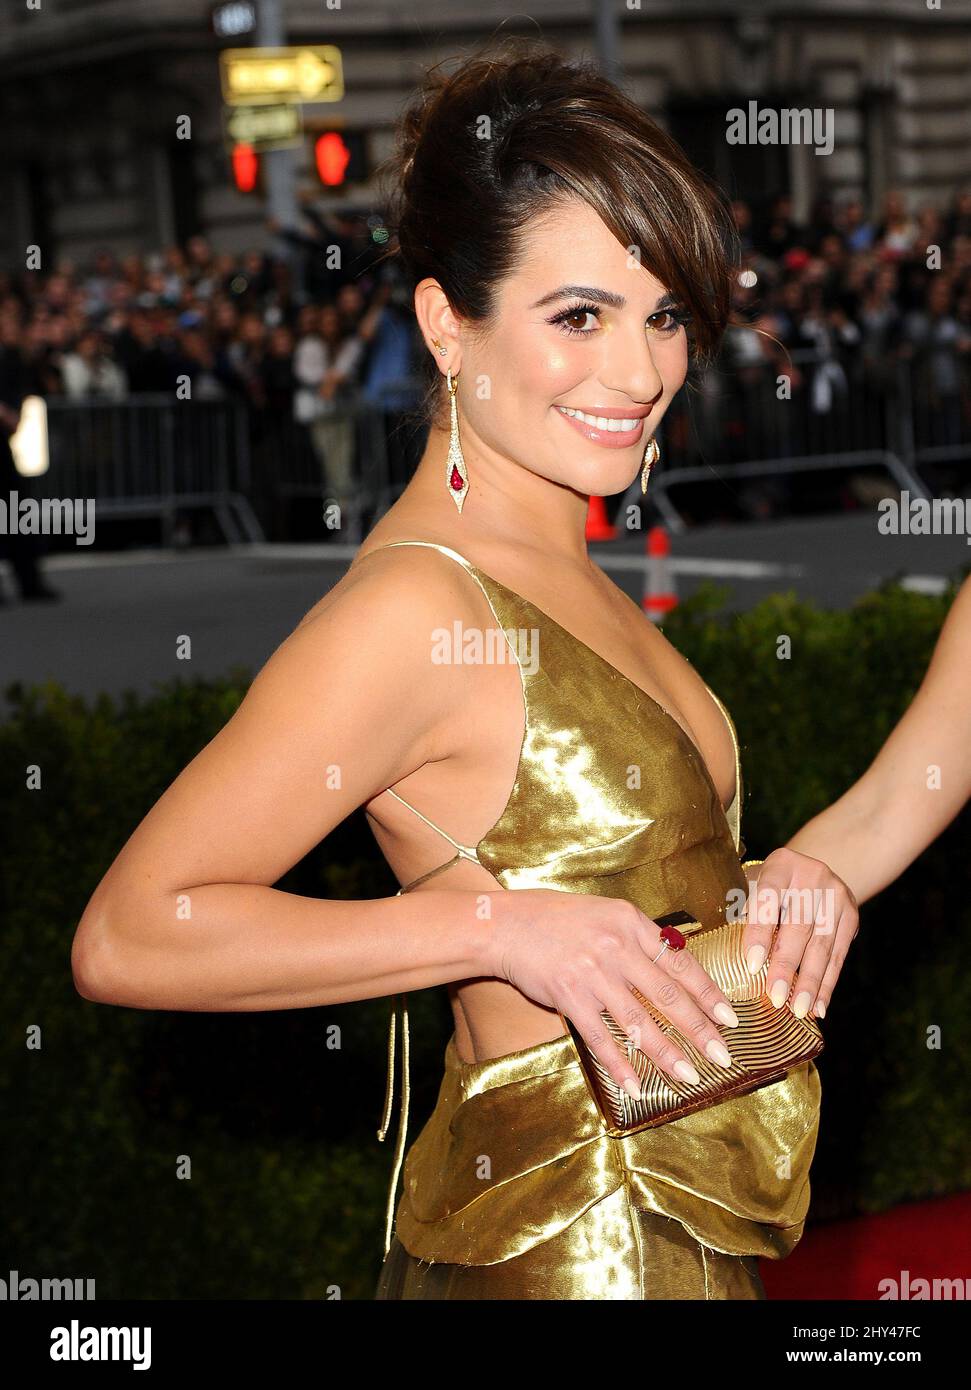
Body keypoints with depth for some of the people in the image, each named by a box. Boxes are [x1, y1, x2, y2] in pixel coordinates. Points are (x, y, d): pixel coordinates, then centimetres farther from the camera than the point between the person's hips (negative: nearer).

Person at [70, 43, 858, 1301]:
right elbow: (128, 936, -23)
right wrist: (504, 927, -25)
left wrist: (767, 881, -3)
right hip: (567, 1243, -8)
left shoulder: (559, 572, 6)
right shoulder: (413, 607, -21)